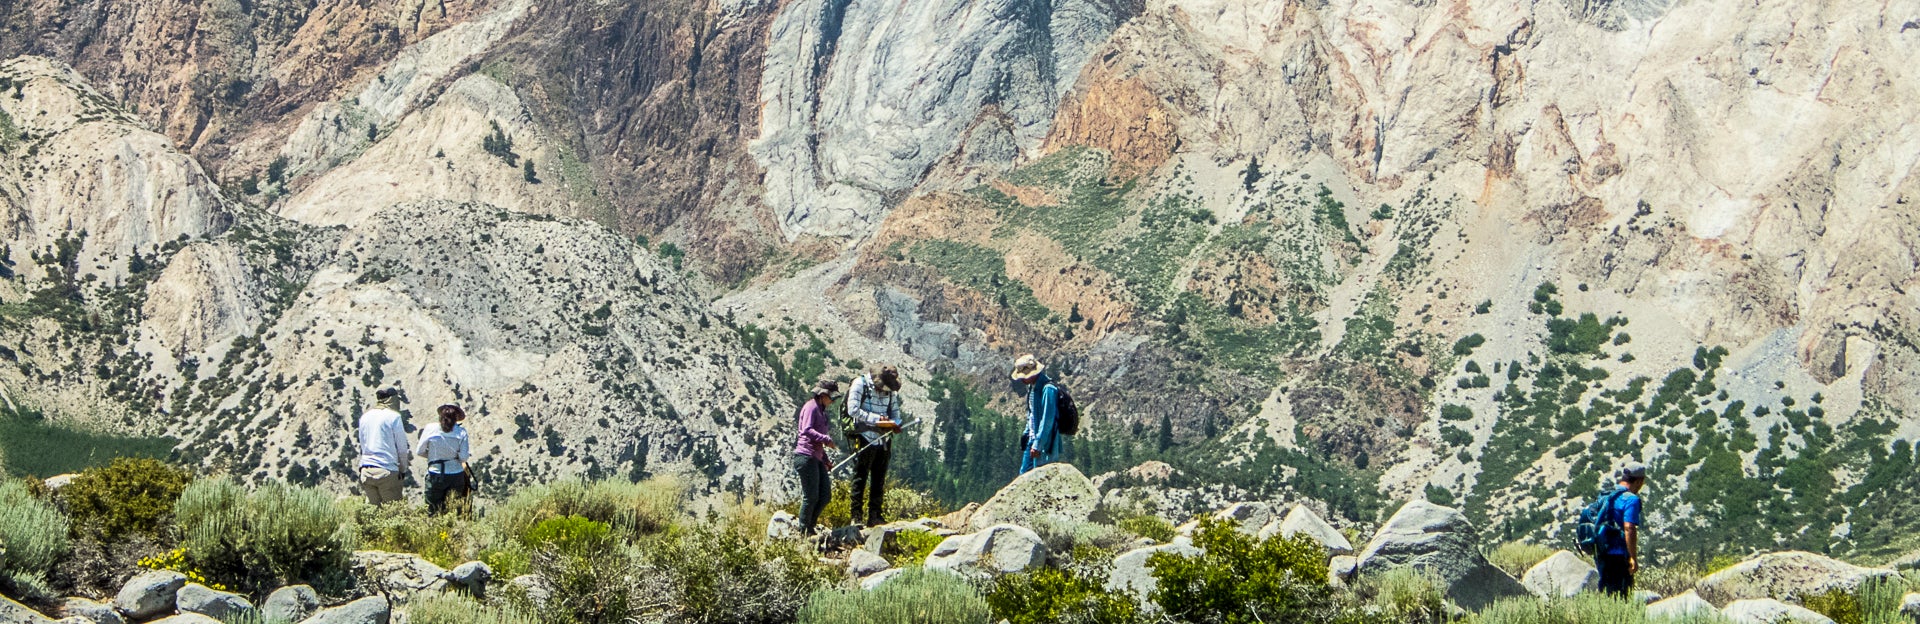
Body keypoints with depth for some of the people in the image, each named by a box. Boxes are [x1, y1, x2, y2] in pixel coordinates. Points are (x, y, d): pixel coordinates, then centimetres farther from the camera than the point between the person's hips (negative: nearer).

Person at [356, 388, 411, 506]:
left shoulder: (364, 417, 11)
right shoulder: (394, 417, -5)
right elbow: (402, 447, -1)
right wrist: (403, 469, 11)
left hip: (366, 470, 5)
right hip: (387, 471, -5)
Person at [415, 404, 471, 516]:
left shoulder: (430, 429, -7)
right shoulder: (461, 432, -7)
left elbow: (419, 451, -1)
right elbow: (463, 457, -9)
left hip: (435, 475, -1)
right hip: (456, 476, 1)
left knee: (433, 511, 6)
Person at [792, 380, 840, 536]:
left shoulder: (821, 410, 22)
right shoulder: (811, 407, -8)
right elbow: (807, 430, -23)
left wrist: (825, 458, 24)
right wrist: (826, 439, -29)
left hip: (816, 458, 10)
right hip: (806, 457, -10)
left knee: (825, 494, 8)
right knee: (811, 497, -6)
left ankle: (809, 527, 16)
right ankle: (803, 532, 2)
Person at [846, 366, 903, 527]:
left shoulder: (891, 391, 9)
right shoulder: (860, 384, -8)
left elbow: (895, 411, 15)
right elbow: (853, 410, -16)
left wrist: (895, 423, -8)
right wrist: (877, 419, -21)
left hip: (882, 440, 6)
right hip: (864, 439, -6)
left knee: (879, 481, 8)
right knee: (860, 479, -3)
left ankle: (875, 516, 14)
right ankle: (856, 515, -1)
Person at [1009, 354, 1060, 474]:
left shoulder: (1048, 389, -20)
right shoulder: (1031, 387, 9)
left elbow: (1047, 420, -22)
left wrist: (1038, 445, -21)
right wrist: (1026, 434, 16)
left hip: (1044, 442, -9)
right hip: (1032, 440, 9)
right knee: (1024, 474, 12)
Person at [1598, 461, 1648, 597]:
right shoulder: (1631, 499, -11)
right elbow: (1629, 529, -20)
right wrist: (1634, 558, -17)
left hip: (1601, 555, 8)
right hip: (1618, 556, -8)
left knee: (1605, 595, 15)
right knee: (1619, 597, -5)